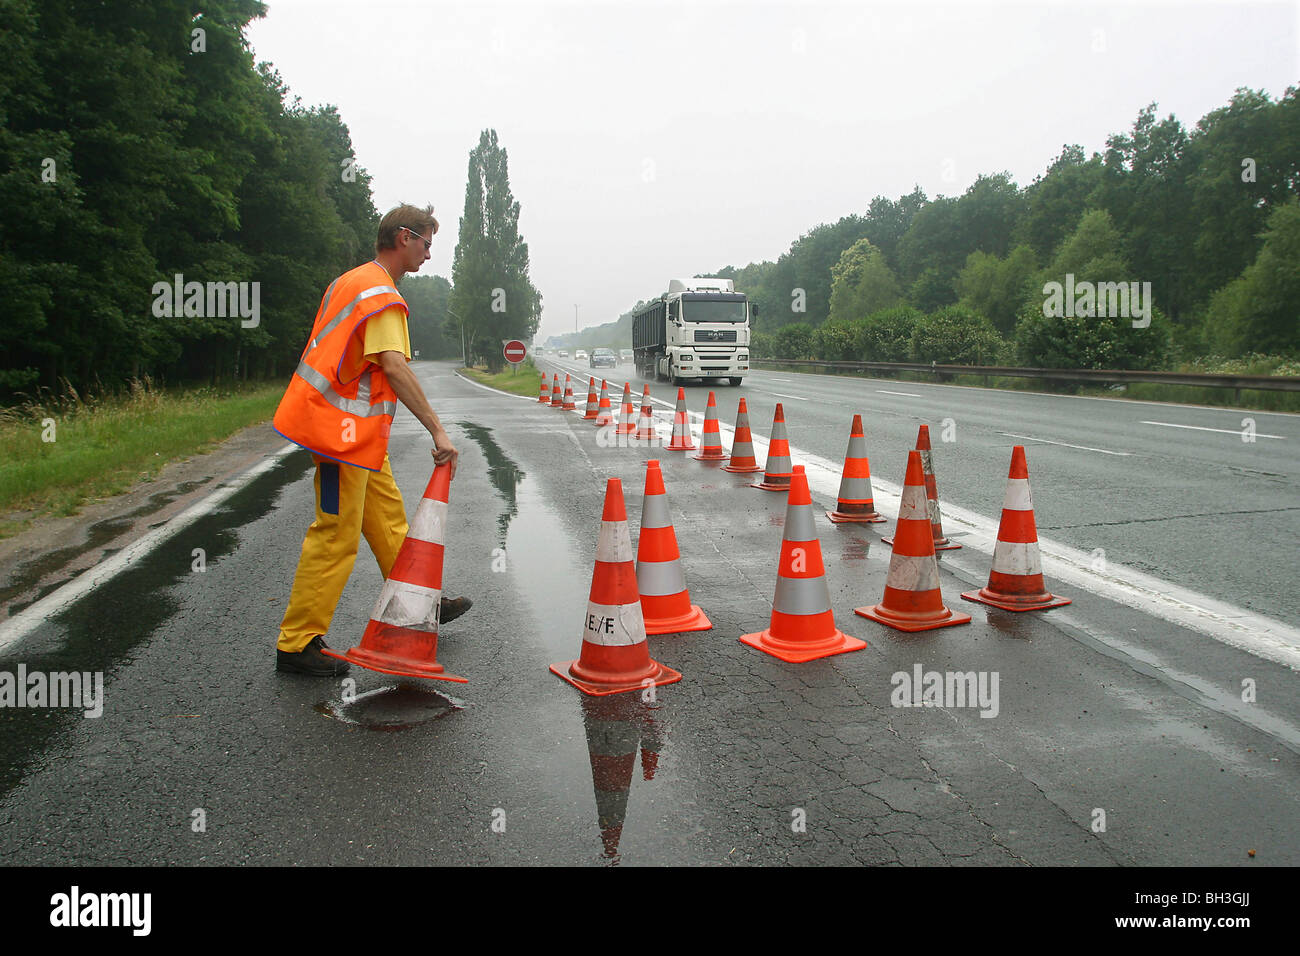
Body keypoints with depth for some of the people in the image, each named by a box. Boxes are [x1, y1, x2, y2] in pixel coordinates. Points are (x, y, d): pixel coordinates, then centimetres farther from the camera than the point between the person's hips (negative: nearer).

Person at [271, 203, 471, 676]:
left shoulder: (353, 280, 17)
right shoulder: (381, 293, -15)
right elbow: (394, 367, -28)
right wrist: (437, 430, -30)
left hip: (354, 431, 11)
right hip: (343, 429, -11)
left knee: (387, 515, 16)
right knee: (336, 535, -6)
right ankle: (297, 644, 3)